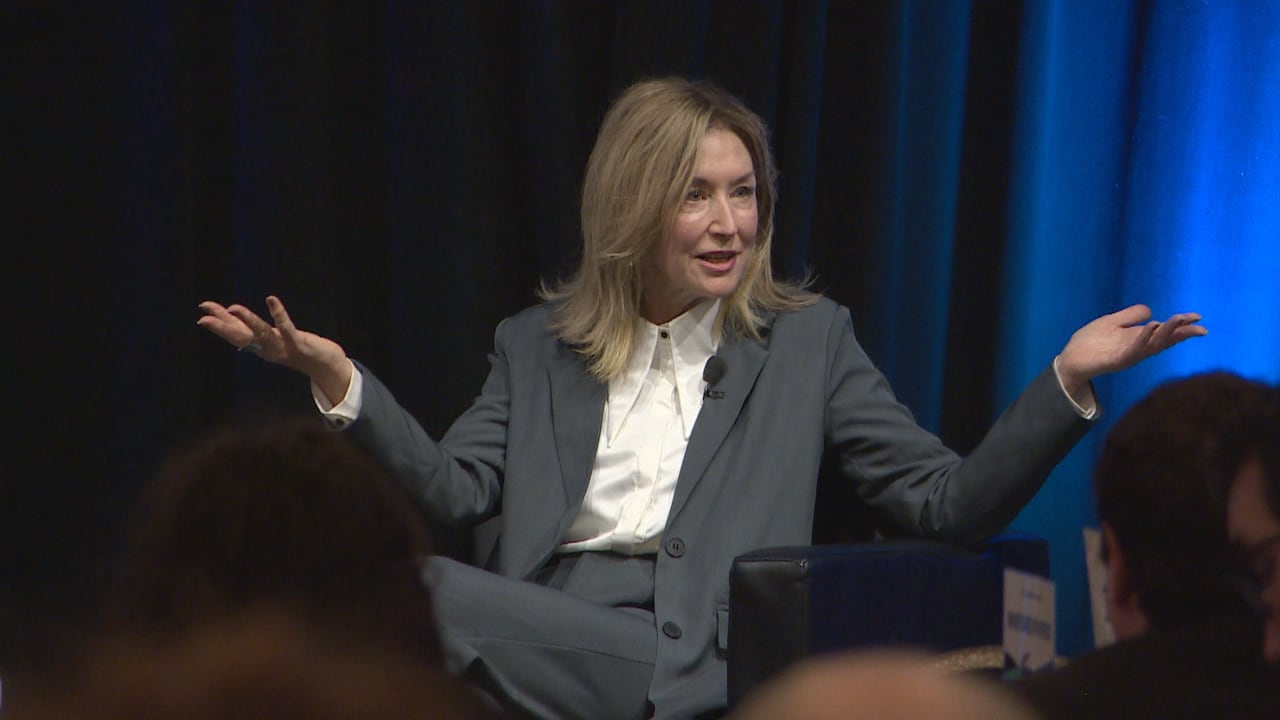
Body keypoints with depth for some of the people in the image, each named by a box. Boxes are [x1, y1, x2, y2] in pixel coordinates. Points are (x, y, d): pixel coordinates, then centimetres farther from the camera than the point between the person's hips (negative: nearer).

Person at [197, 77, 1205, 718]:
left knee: (409, 591, -29)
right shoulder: (538, 347, 22)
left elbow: (948, 504, 10)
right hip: (542, 637, 4)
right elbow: (458, 488, 7)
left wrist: (1069, 379, -3)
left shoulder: (808, 340, 16)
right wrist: (339, 381, -6)